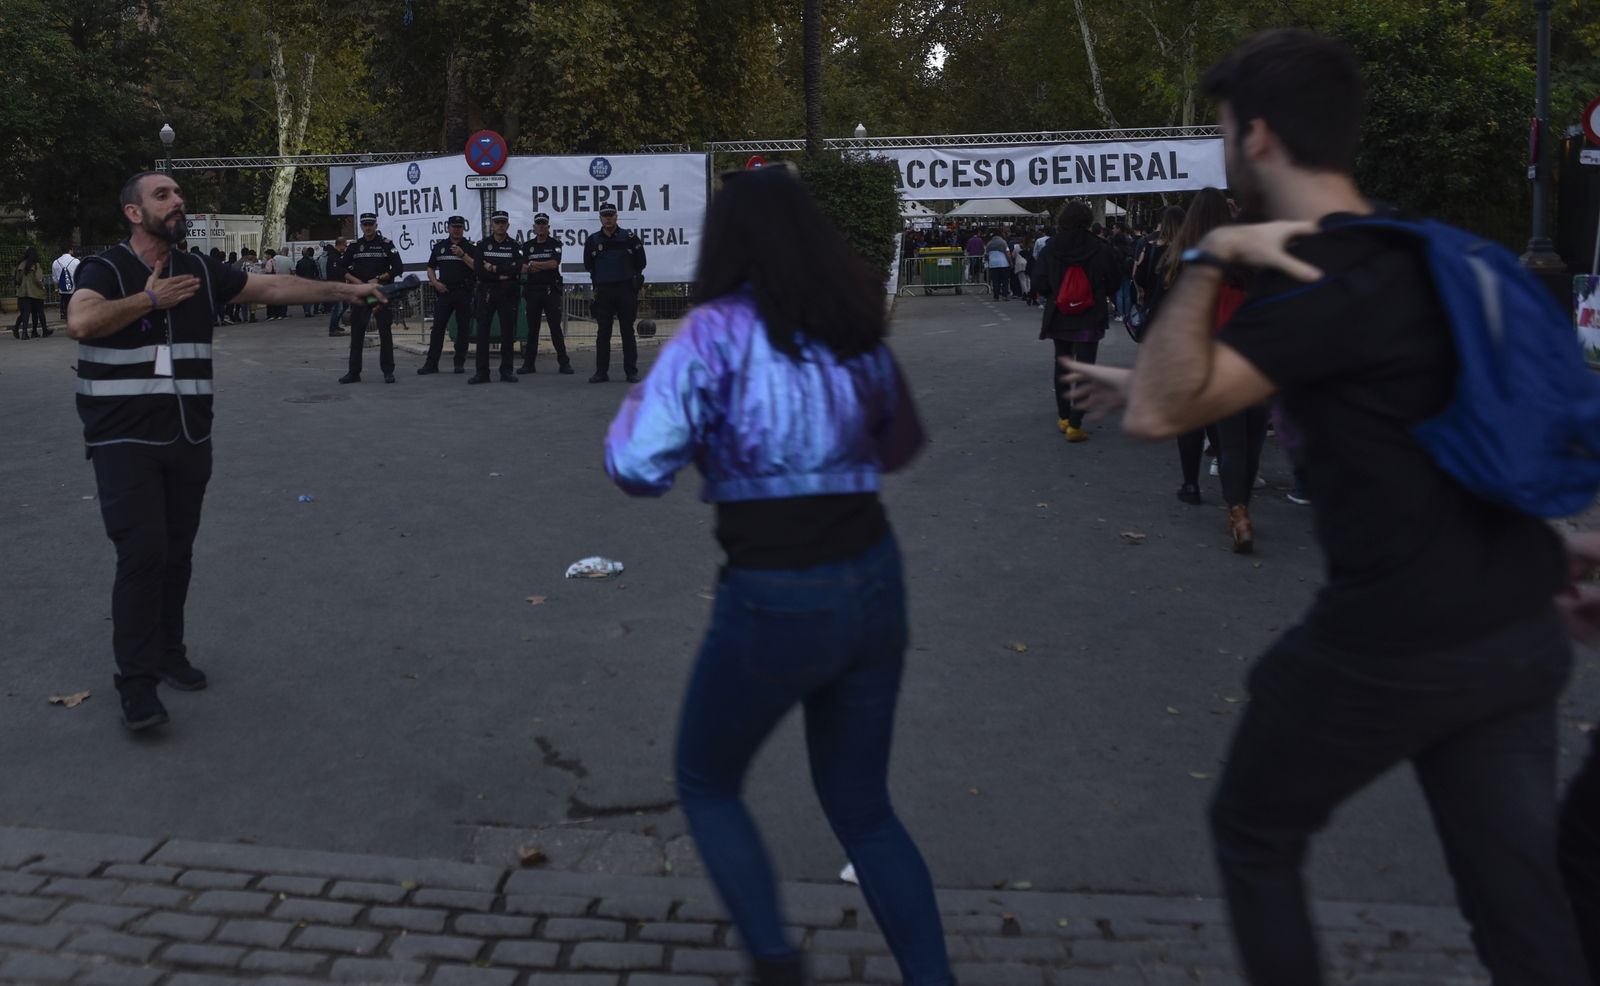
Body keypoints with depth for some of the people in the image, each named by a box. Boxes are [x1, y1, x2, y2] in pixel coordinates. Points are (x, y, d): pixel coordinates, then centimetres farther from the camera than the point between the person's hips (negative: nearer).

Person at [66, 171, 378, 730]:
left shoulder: (198, 271, 10)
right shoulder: (105, 270, -7)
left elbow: (274, 288, 11)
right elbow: (80, 322, -27)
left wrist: (343, 291, 6)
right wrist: (150, 298, -17)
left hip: (189, 439, 5)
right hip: (125, 441, -5)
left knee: (177, 553, 10)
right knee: (142, 553, -12)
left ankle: (167, 653, 25)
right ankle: (136, 679, -4)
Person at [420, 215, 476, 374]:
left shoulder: (470, 247, 4)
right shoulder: (439, 246, 13)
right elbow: (430, 269, 17)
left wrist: (462, 255, -18)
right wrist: (435, 283, 0)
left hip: (464, 292, -2)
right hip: (444, 291, 2)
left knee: (463, 328, 1)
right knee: (438, 327, -2)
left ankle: (460, 363, 8)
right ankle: (431, 363, -1)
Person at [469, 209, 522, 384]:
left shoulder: (515, 246, 6)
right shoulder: (482, 245, 7)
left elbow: (517, 269, -11)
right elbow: (479, 270, -6)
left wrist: (494, 268, -12)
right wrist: (502, 274, -13)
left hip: (508, 293, 0)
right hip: (486, 292, 0)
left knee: (508, 333, 2)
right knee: (482, 332, -2)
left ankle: (507, 370, 9)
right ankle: (482, 372, 1)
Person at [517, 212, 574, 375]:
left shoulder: (555, 244, 4)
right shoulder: (527, 246, 12)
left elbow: (554, 263, -11)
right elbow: (522, 267, 1)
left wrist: (534, 264, -7)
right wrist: (544, 266, -14)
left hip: (551, 290, -3)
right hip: (532, 290, 3)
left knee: (556, 327, -4)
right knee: (532, 328, 5)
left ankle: (563, 363, -3)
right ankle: (528, 363, 9)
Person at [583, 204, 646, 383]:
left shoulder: (629, 237, 0)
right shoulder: (593, 240, 5)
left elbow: (640, 263, 6)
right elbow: (588, 265, 15)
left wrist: (630, 277, 7)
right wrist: (599, 279, 13)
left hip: (626, 290, -1)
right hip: (603, 291, 2)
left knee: (628, 332, 1)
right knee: (603, 333, 2)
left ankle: (631, 372, 5)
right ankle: (601, 372, 6)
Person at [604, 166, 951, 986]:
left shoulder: (717, 329, -10)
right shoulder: (856, 327, 7)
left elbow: (638, 467, -16)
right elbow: (900, 445, 22)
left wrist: (639, 402, 4)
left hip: (775, 601, -5)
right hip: (874, 585, 6)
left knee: (706, 785, 21)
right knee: (862, 809, 21)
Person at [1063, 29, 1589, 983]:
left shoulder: (1326, 280, -18)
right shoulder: (1409, 252, 12)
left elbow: (1160, 414, -22)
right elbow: (1257, 366, 26)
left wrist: (1208, 258, -22)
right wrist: (1141, 376, 32)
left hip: (1392, 645, -8)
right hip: (1518, 631, 8)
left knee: (1254, 834, 17)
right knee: (1524, 903, 13)